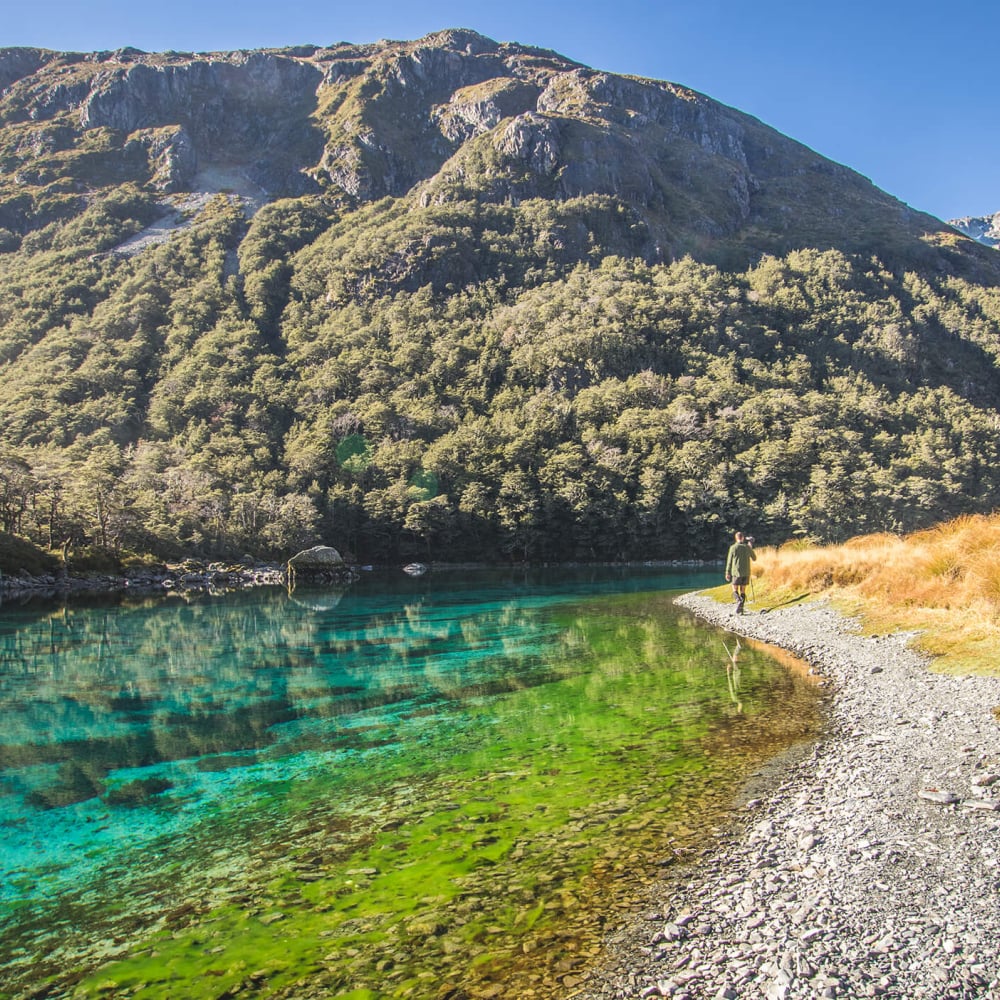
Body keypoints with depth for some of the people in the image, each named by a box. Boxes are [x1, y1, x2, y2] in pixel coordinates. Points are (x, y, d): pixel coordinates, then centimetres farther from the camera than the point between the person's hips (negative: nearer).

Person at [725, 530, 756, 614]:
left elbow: (729, 561, -3)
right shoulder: (748, 547, 1)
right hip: (746, 573, 3)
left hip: (736, 572, -3)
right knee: (743, 591, 10)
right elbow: (754, 558, 15)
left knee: (735, 590, 7)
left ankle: (738, 601, -23)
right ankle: (741, 609, 6)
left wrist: (727, 573, 3)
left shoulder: (733, 548, -6)